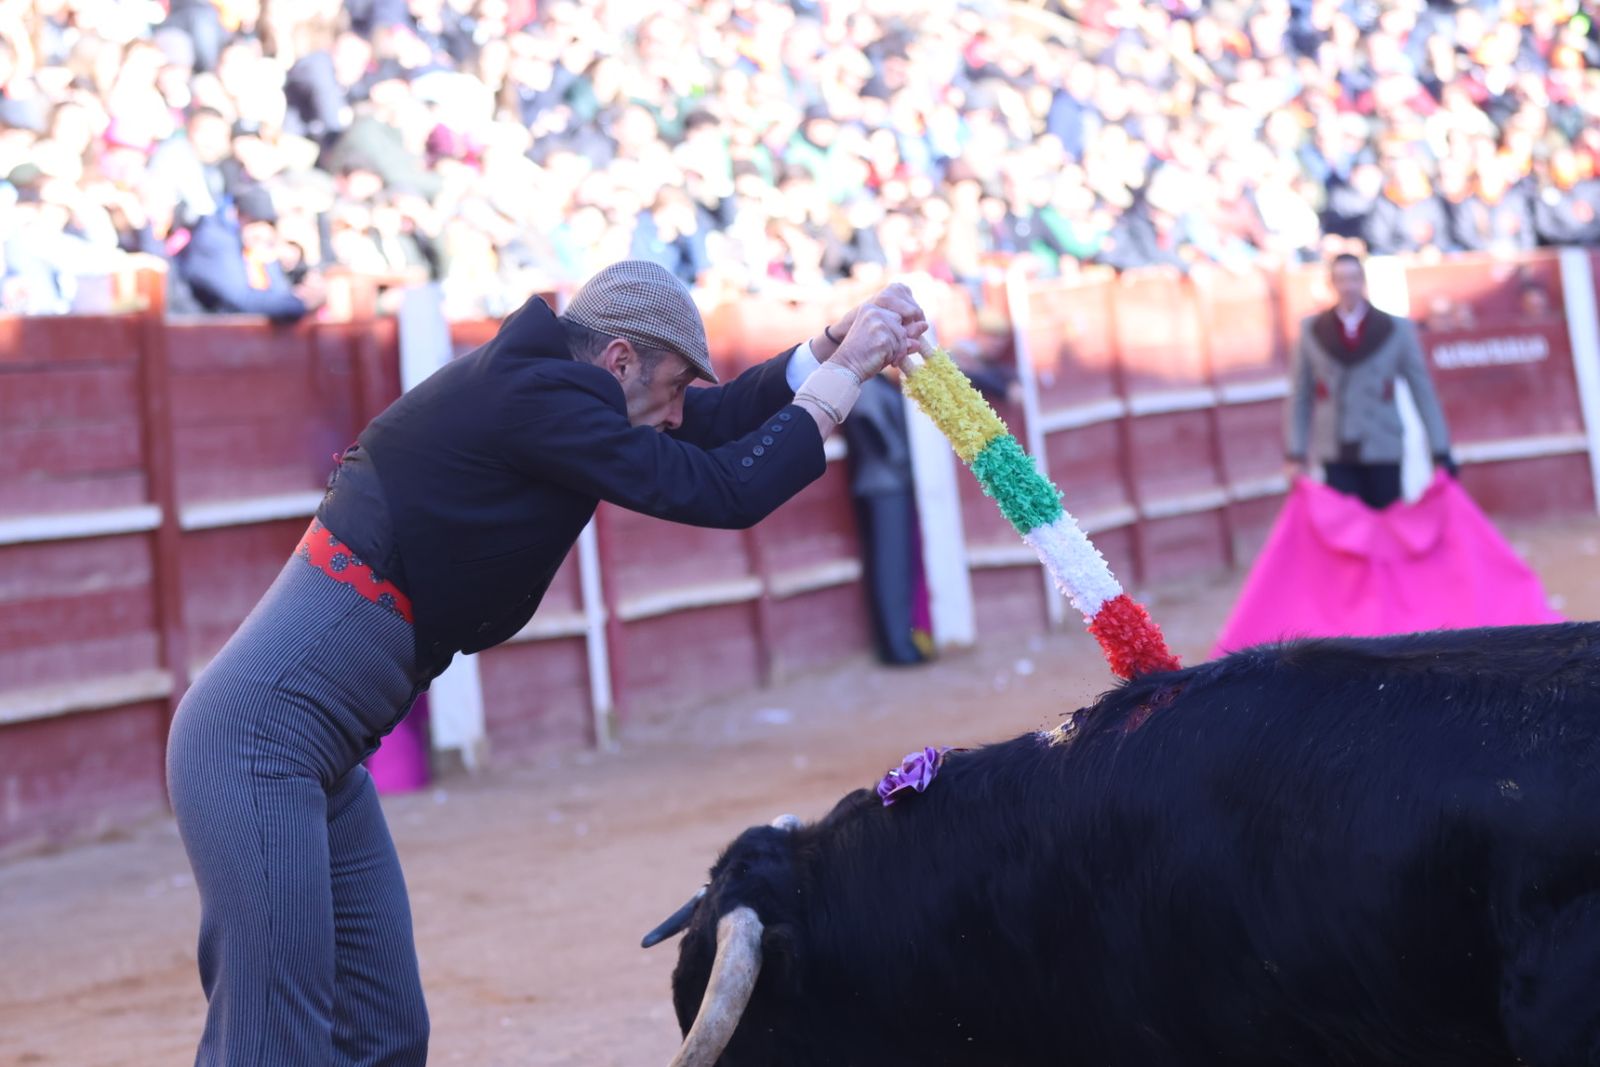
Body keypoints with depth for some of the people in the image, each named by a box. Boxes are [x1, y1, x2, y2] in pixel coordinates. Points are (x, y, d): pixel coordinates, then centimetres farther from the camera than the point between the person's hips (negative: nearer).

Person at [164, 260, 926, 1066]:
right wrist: (842, 374, -4)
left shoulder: (534, 387, 13)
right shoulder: (532, 399, -15)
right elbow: (722, 491, -15)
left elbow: (708, 428, 25)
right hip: (260, 733, -10)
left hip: (317, 754, 10)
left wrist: (832, 347, 16)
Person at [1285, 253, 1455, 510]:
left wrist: (1441, 451, 0)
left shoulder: (1397, 330, 3)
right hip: (1336, 455, 0)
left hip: (1383, 451, 0)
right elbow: (1300, 396, 8)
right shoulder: (1311, 331, 5)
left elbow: (1423, 391, 3)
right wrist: (1297, 454, 3)